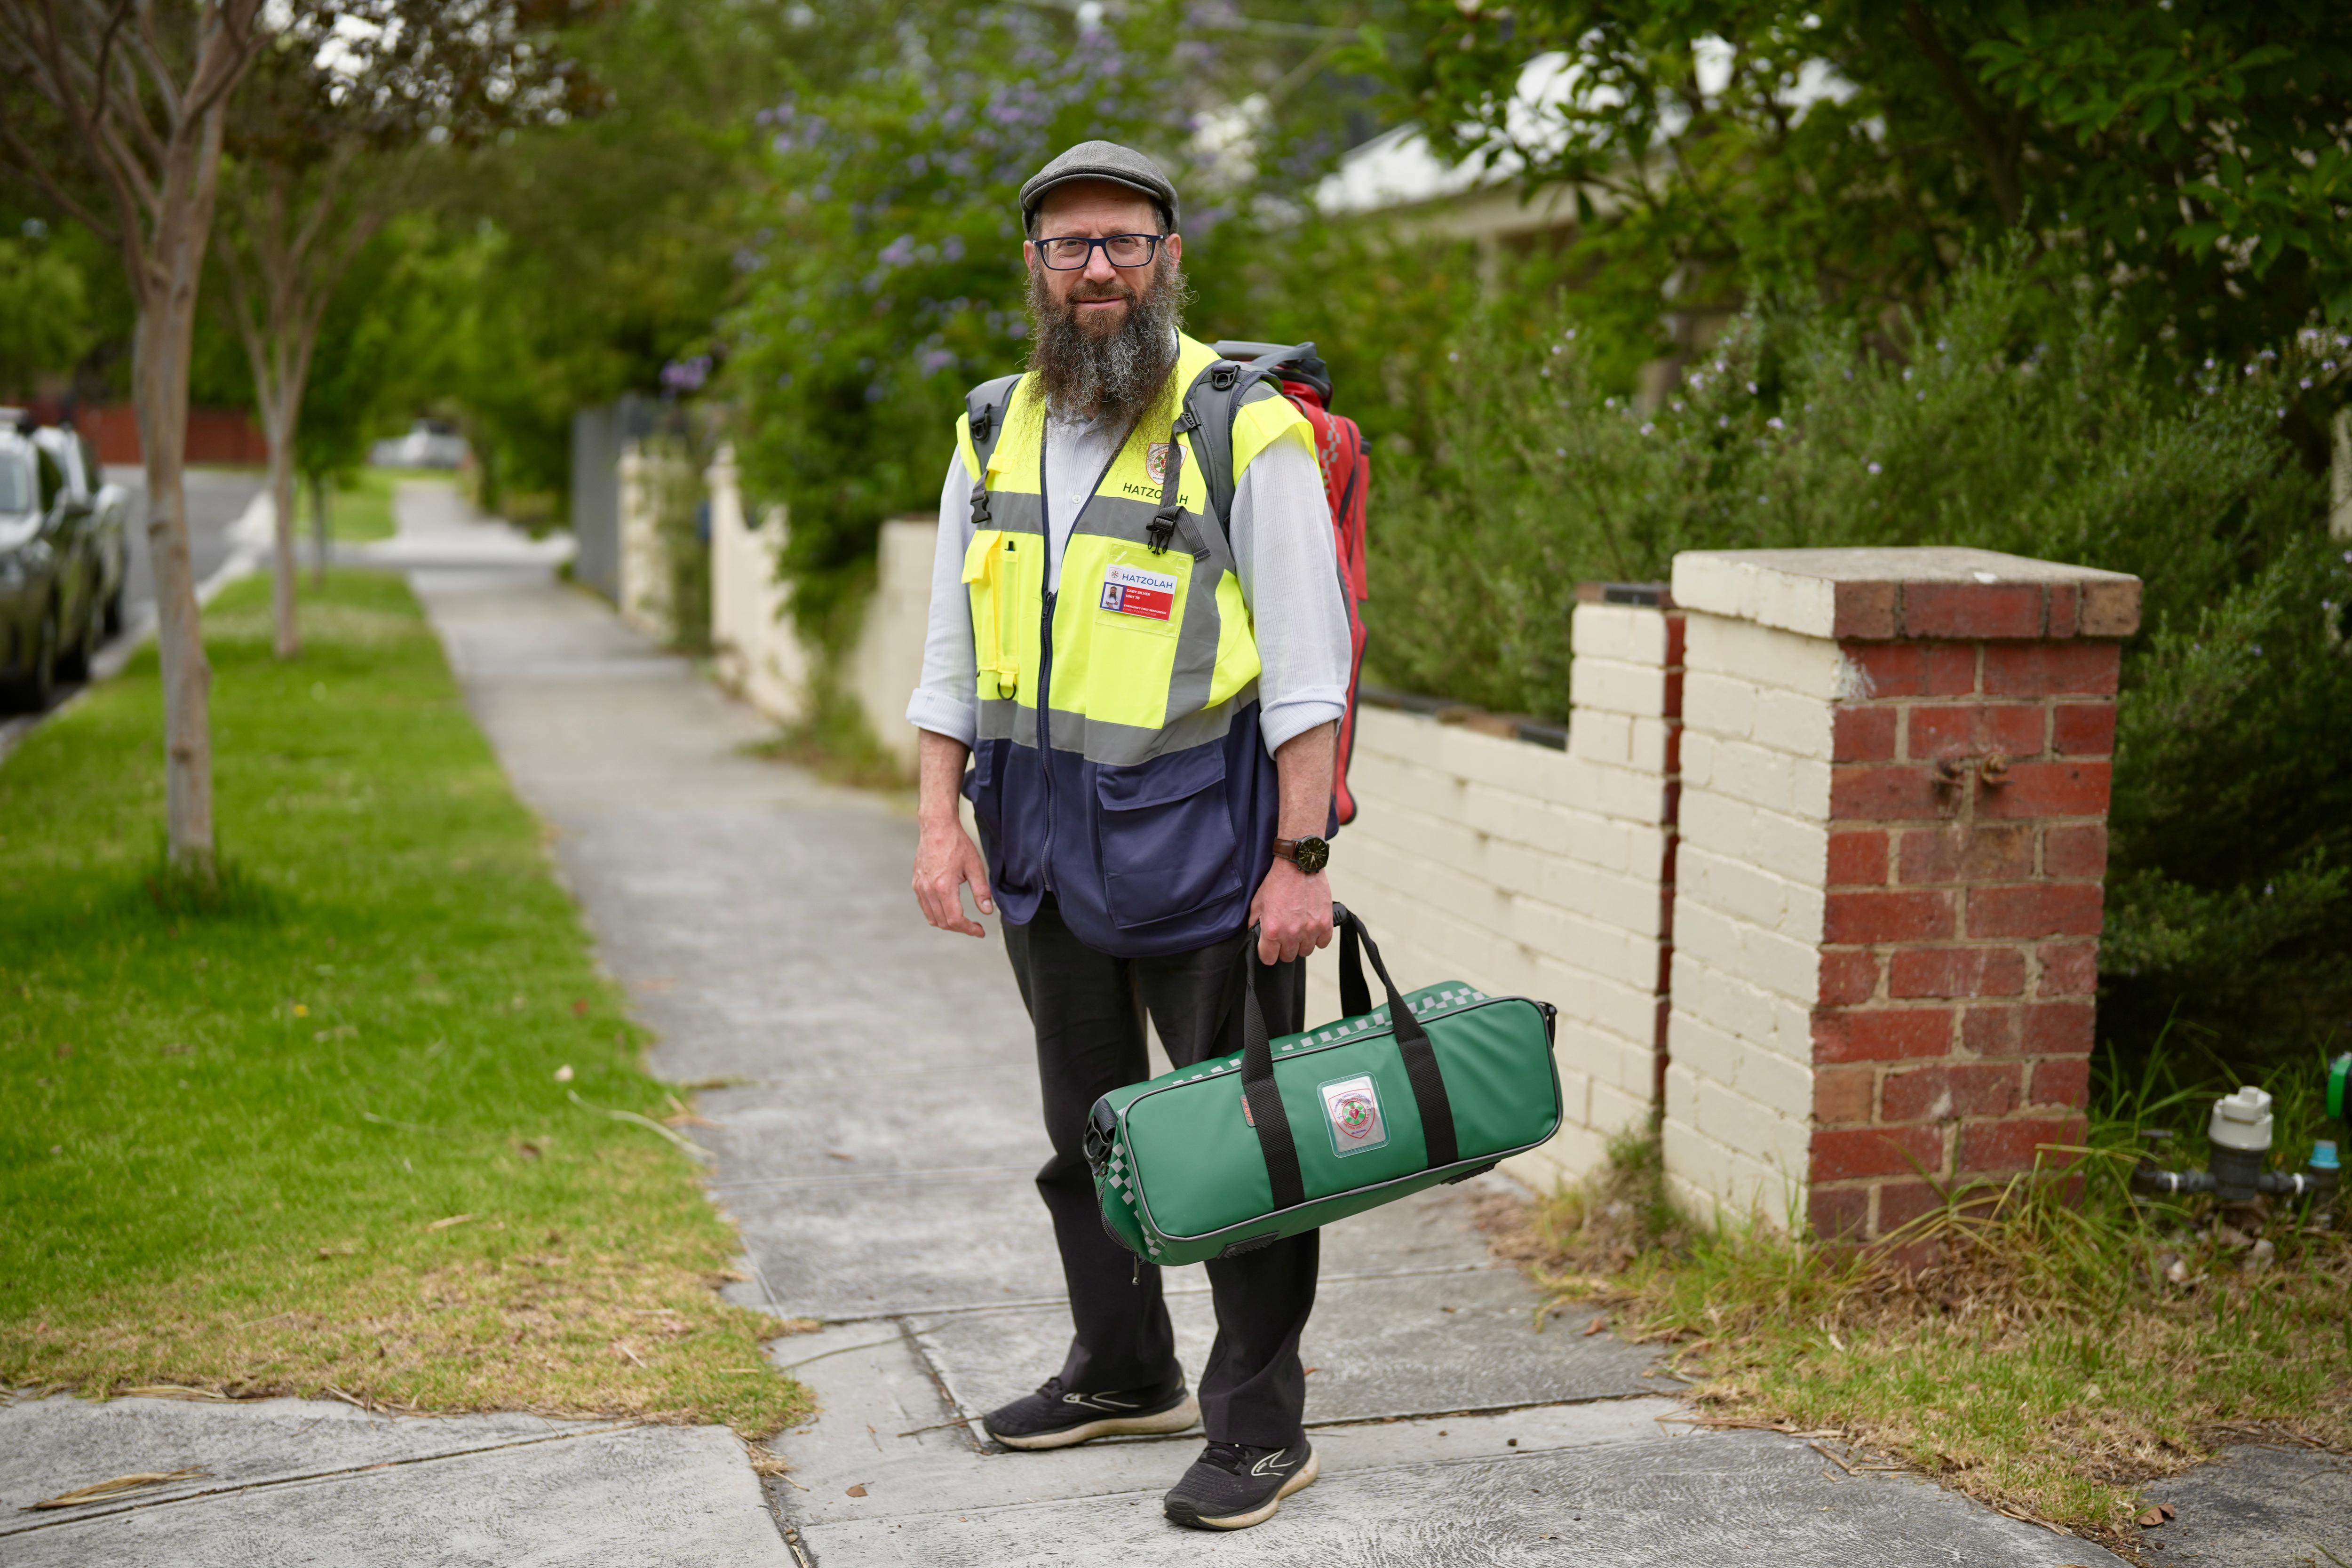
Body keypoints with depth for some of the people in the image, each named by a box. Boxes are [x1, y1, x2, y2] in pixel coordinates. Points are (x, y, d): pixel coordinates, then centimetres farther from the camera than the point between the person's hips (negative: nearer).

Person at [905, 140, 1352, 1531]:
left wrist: (1302, 860, -16)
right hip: (1043, 830, 6)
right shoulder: (995, 438, 9)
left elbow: (1308, 667, -11)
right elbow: (955, 651, 13)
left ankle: (1260, 1425, 12)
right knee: (1085, 1123, 17)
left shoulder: (1247, 429, -9)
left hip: (1200, 825, -6)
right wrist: (940, 819, 4)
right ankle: (1122, 1373, 34)